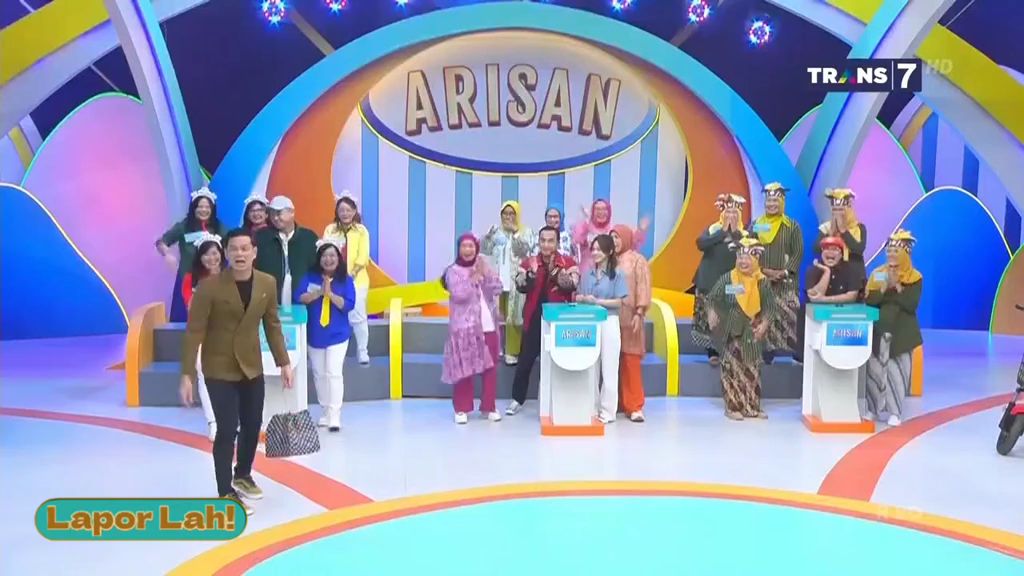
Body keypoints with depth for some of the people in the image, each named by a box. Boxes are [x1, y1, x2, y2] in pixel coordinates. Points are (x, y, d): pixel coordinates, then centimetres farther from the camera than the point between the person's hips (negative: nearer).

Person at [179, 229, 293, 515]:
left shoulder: (268, 283, -5)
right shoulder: (209, 286, -18)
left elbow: (272, 325, 6)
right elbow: (194, 331, -15)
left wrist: (283, 362, 6)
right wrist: (187, 374, -18)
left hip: (252, 366, 5)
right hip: (219, 369, -5)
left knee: (252, 425, 14)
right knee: (227, 430, -5)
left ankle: (243, 476, 39)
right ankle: (225, 494, 10)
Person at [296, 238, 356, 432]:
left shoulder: (346, 280, -5)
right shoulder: (310, 277, 0)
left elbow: (349, 305, -14)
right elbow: (299, 298, -11)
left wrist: (330, 294, -23)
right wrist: (319, 292, -22)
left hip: (337, 335, -3)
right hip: (315, 334, 3)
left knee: (334, 373, -9)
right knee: (319, 374, 11)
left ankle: (334, 416, -6)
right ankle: (325, 412, 25)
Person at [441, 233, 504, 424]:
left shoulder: (484, 267, 13)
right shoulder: (453, 271, -3)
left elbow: (497, 289, 2)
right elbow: (459, 294, -17)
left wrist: (487, 273, -9)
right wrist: (474, 277, -12)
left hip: (488, 327, 5)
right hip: (465, 328, -4)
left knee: (490, 369, 7)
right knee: (464, 370, -1)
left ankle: (489, 407, 19)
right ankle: (462, 409, 10)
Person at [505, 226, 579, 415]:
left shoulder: (568, 263, -3)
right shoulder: (528, 263, 2)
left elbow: (572, 285, -18)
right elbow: (520, 287, -8)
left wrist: (554, 270, -27)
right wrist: (531, 272, -25)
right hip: (534, 318, 1)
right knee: (525, 360, 5)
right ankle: (517, 399, 17)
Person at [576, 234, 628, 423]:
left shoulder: (617, 274, -3)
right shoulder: (587, 275, 11)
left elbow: (619, 302, -8)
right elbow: (580, 297, 13)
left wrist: (597, 301, -15)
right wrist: (580, 298, -9)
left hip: (609, 324, -5)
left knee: (608, 369, 0)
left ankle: (607, 411, 7)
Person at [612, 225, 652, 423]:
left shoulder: (637, 260, 1)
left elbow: (643, 289, -5)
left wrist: (639, 313, -13)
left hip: (629, 317, -4)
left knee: (631, 361, -5)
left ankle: (634, 406, -2)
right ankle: (616, 403, 14)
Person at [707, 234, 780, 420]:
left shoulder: (763, 282, -1)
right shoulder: (727, 279, -6)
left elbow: (770, 307, 2)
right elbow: (713, 298, 2)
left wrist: (764, 324, -9)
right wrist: (712, 312, -11)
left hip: (752, 332, 3)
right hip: (732, 331, -2)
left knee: (753, 370, 9)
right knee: (732, 369, -4)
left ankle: (752, 406, 19)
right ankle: (733, 407, 4)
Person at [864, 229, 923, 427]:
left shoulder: (915, 278, -1)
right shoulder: (877, 274, 5)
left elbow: (911, 305, -12)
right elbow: (869, 301, -4)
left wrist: (897, 286, -17)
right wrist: (884, 287, -17)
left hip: (902, 332, -2)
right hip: (878, 330, 2)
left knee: (897, 372, -3)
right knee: (874, 370, 0)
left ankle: (895, 412, 5)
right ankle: (873, 408, 12)